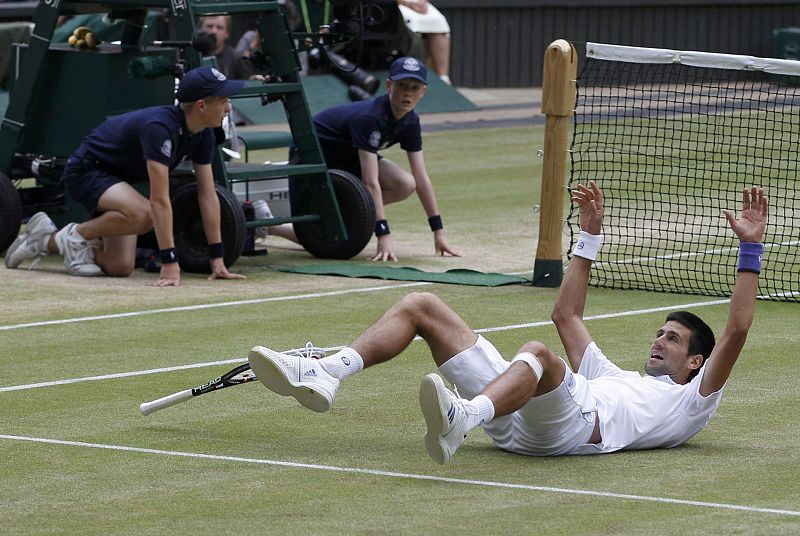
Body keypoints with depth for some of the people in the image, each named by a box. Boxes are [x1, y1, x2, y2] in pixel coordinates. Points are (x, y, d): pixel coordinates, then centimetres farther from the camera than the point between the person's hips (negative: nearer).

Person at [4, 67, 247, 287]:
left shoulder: (203, 135, -8)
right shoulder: (159, 127, -34)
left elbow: (208, 196, -4)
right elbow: (160, 200, -38)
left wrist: (217, 260, -8)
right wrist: (170, 262, -40)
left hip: (117, 177, 9)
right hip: (86, 171, -9)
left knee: (120, 267, -2)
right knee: (141, 214, -36)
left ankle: (47, 240, 18)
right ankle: (76, 235, -9)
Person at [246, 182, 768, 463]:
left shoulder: (690, 402, 23)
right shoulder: (618, 378, 43)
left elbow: (735, 334, 12)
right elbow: (567, 314, 49)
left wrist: (751, 248, 12)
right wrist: (591, 235, 48)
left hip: (575, 427, -8)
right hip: (515, 424, 8)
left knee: (536, 353, -42)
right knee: (422, 305, 2)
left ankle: (460, 421, -70)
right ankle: (325, 374, -20)